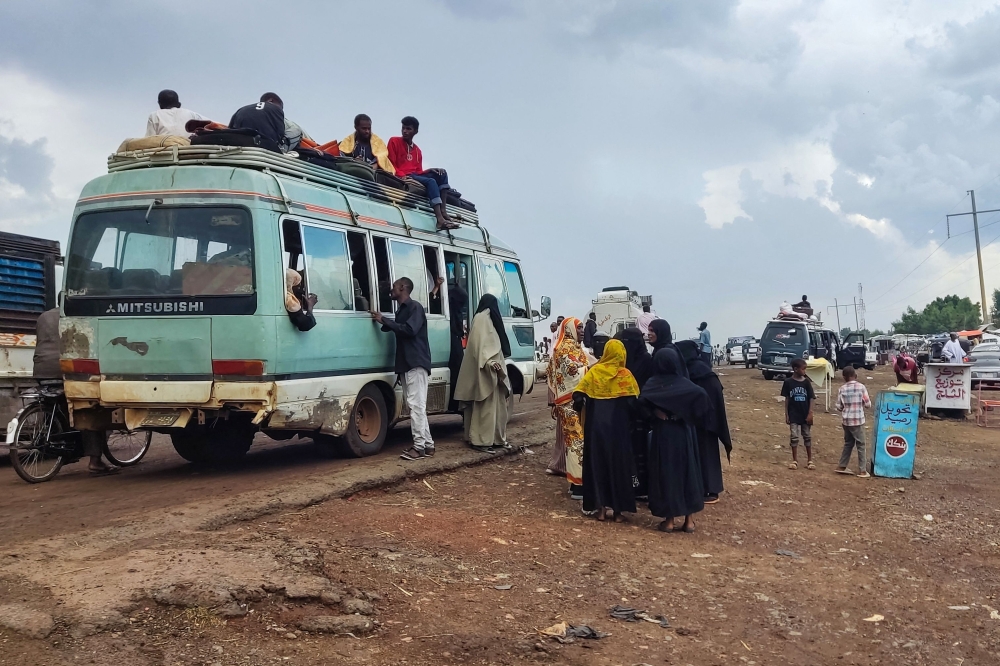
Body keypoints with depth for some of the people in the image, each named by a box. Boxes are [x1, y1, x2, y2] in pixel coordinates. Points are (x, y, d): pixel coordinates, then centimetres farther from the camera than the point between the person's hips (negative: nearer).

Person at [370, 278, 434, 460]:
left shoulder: (415, 307, -7)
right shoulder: (402, 310, 21)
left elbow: (410, 330, -20)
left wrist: (384, 320, -17)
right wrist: (382, 321, 8)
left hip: (416, 363, -10)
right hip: (406, 364, 10)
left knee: (416, 405, -11)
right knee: (416, 406, 8)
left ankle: (419, 446, -10)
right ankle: (427, 445, 12)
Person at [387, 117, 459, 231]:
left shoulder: (417, 150, 22)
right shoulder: (394, 141, 5)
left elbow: (418, 171, 14)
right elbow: (391, 164, -3)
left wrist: (429, 170, -7)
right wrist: (402, 176, -19)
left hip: (415, 176, 7)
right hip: (401, 178, -7)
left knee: (441, 174, -11)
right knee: (431, 181, -28)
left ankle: (443, 211, -26)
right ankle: (440, 219, -47)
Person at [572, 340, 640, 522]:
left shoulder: (593, 371, -1)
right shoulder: (625, 374, -5)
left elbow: (578, 397, -5)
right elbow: (633, 402, -9)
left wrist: (583, 412, 14)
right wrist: (627, 417, 9)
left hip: (596, 425, 2)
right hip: (617, 425, -1)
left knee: (597, 462, 10)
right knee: (618, 463, 7)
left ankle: (601, 509, 11)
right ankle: (618, 510, 9)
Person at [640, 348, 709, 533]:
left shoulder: (653, 383, -4)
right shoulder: (685, 383, 0)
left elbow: (642, 399, -23)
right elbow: (702, 394, -17)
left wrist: (655, 412, -11)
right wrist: (691, 416, -6)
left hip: (663, 433, -2)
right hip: (684, 433, 2)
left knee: (666, 472, 4)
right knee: (687, 470, 10)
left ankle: (669, 521, 7)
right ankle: (689, 520, 13)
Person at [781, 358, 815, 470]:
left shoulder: (806, 382, -4)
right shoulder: (788, 382, -6)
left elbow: (811, 398, -2)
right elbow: (786, 399, -1)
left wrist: (810, 413, -8)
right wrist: (786, 414, -2)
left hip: (805, 415, 1)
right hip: (793, 415, -1)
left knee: (807, 437, 9)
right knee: (794, 437, 4)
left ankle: (810, 460, 18)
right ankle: (795, 460, 13)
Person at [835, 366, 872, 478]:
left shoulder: (842, 389, -2)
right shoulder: (861, 387, -9)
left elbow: (839, 407, 0)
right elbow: (868, 404, -6)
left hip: (846, 420, 4)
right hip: (858, 420, -3)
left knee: (848, 443, 18)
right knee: (860, 445, 5)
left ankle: (842, 467, 22)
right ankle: (862, 470, 5)